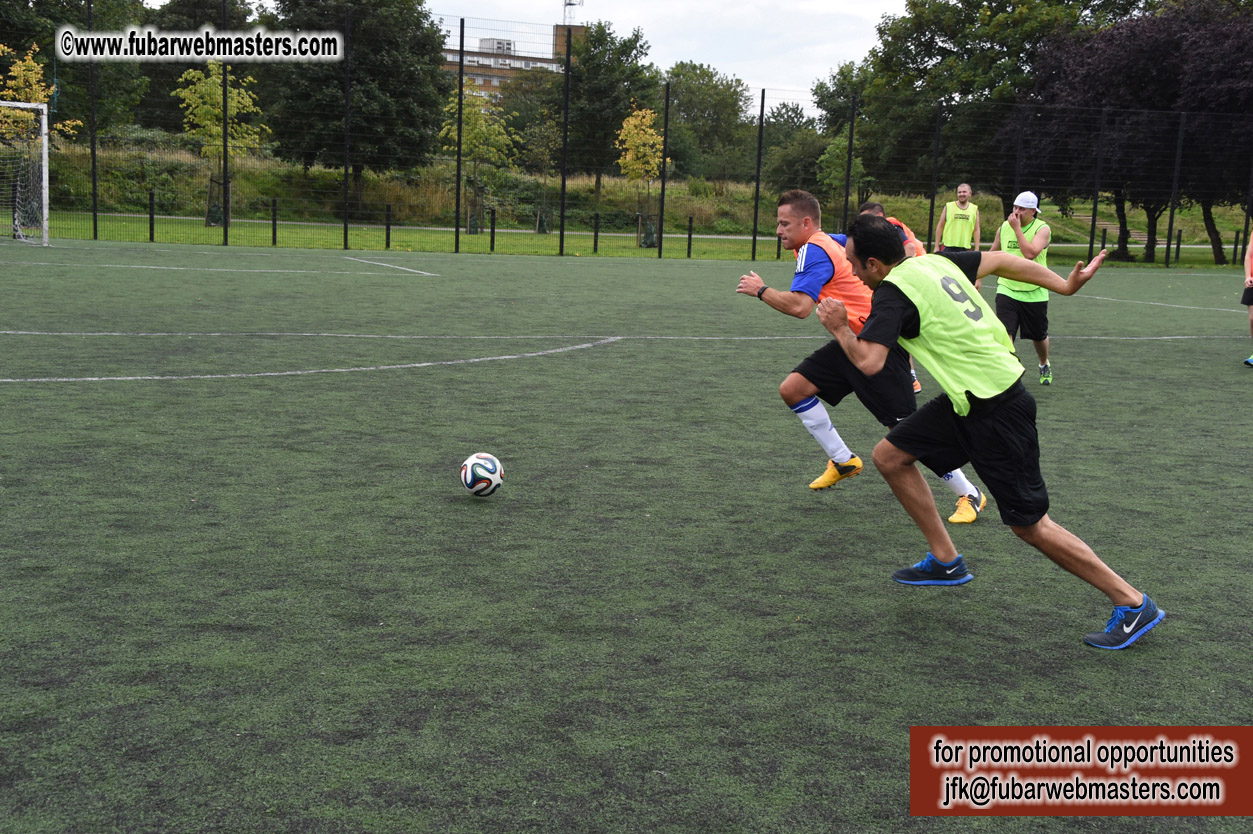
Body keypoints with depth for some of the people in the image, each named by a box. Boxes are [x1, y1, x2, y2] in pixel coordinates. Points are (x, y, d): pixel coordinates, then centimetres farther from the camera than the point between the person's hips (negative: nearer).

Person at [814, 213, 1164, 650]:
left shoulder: (892, 292, -19)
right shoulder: (933, 261, 7)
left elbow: (868, 362, -27)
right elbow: (1000, 261, 14)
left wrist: (840, 328, -8)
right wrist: (1064, 285, 18)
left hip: (997, 410, -10)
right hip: (970, 398, 10)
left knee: (1029, 524, -1)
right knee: (889, 455, 11)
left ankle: (1133, 604, 10)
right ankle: (946, 561, 22)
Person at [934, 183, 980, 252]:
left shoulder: (974, 209, 8)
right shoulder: (948, 207, 3)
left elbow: (976, 230, 7)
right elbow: (940, 227, 5)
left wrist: (976, 250, 1)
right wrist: (937, 247, 1)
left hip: (965, 248, 1)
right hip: (948, 247, -1)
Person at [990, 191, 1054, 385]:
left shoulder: (1042, 229, -10)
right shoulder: (1003, 227, 3)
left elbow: (1030, 253, -27)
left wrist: (1017, 228, -23)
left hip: (1035, 293, -2)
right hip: (1007, 289, 2)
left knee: (1039, 336, 14)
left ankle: (1044, 366, 43)